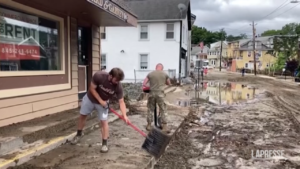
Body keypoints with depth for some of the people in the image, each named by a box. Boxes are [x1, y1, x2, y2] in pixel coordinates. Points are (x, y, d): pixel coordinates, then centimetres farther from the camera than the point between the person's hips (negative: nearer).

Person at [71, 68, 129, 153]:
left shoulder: (118, 86, -31)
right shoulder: (99, 75, -36)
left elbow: (121, 102, -28)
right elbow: (92, 89, -23)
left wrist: (124, 115, -39)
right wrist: (100, 100, -26)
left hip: (103, 102, 0)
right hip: (90, 98, 1)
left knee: (104, 121, -7)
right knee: (82, 116, 15)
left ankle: (104, 144, 6)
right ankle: (79, 134, 41)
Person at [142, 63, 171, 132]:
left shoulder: (150, 74, 8)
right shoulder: (165, 74, 7)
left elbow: (144, 84, 6)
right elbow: (169, 84, 20)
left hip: (152, 93, 1)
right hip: (160, 93, -1)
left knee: (150, 109, 14)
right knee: (162, 110, 7)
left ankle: (149, 125, 19)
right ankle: (164, 126, 6)